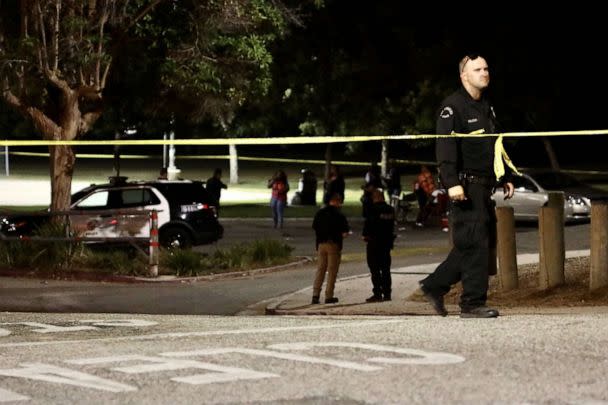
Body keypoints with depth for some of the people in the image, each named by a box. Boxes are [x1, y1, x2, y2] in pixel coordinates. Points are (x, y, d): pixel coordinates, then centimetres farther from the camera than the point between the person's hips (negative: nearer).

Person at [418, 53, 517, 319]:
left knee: (485, 242, 10)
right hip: (465, 187, -9)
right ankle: (473, 304, -5)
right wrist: (452, 183, -26)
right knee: (475, 245, -10)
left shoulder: (486, 107, 21)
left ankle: (434, 286, 20)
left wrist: (504, 178, 24)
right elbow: (446, 147, -17)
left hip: (483, 187, 9)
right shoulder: (452, 107, -8)